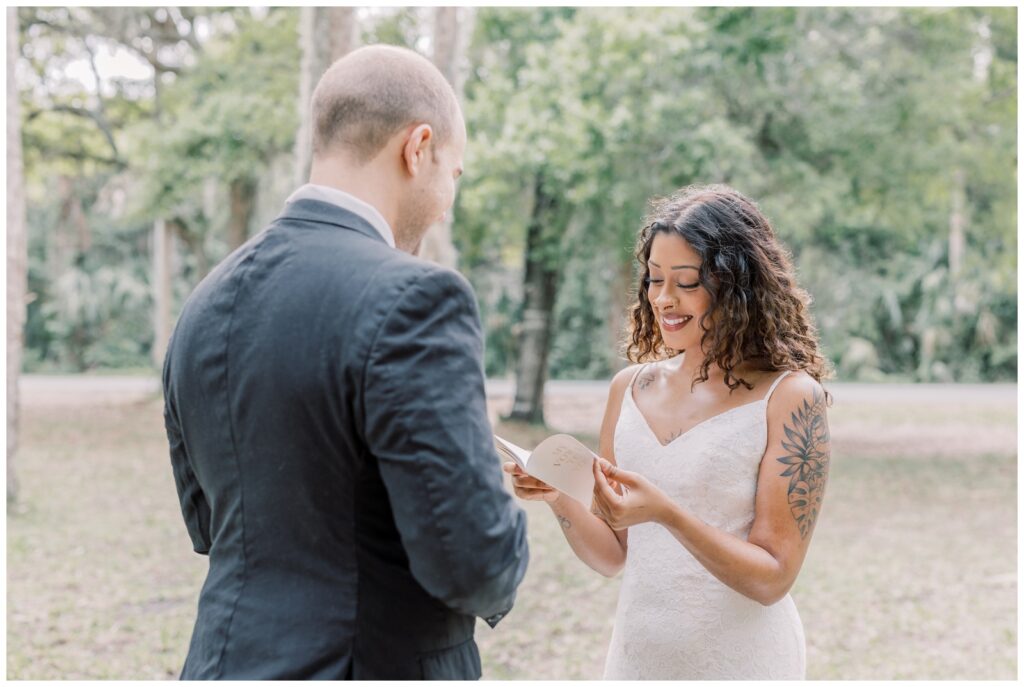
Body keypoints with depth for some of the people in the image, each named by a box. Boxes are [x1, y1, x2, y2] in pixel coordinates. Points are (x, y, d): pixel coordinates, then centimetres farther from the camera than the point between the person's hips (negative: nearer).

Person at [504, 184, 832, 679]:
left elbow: (773, 578, -14)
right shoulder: (630, 388, 0)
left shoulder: (790, 397, -13)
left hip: (741, 661, -4)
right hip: (637, 655, 4)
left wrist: (667, 514, -26)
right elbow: (611, 556, 5)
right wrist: (559, 499, -13)